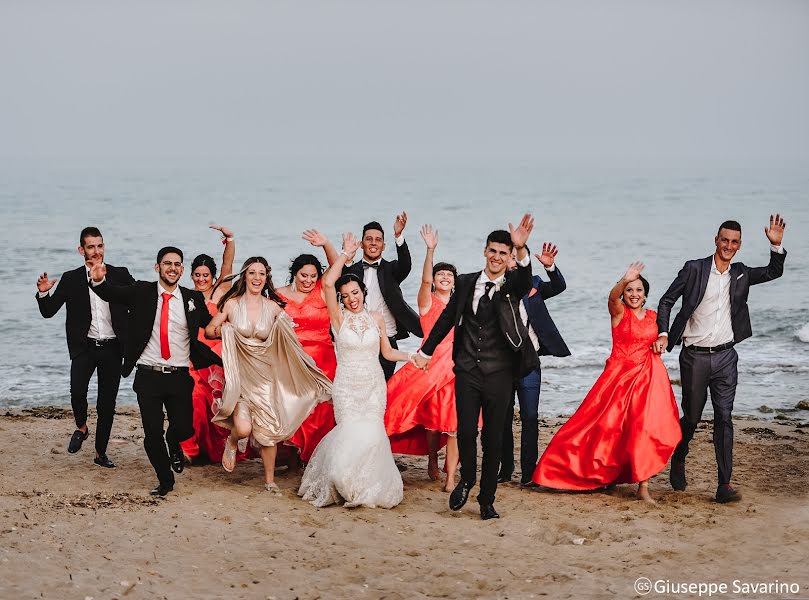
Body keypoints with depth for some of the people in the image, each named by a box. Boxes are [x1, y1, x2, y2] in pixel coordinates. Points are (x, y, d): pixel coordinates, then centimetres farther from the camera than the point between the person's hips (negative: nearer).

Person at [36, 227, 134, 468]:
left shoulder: (120, 275, 4)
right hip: (84, 347, -1)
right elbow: (48, 312, 2)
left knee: (107, 404, 6)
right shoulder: (71, 279, 3)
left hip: (112, 348, 1)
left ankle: (101, 453, 21)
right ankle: (81, 428, 7)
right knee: (77, 391, -24)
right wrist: (43, 293, -17)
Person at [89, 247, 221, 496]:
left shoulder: (193, 299, 4)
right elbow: (112, 293, -11)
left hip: (180, 376, 1)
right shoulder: (141, 292, 1)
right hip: (148, 375, -1)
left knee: (184, 429, -5)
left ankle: (174, 445, 34)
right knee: (152, 434, 1)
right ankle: (165, 480, 23)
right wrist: (99, 280, -30)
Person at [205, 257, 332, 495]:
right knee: (243, 428, -19)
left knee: (269, 430, -1)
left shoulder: (273, 307, 1)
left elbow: (286, 339, 8)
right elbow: (209, 331, 4)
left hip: (266, 375, 2)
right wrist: (223, 329, -15)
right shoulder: (232, 304, -2)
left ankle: (269, 480, 17)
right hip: (240, 375, -2)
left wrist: (285, 324, -12)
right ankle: (232, 443, 19)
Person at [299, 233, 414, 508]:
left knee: (372, 436, -8)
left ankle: (372, 488, 13)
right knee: (352, 436, -11)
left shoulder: (376, 318, 5)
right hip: (347, 387, -2)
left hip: (374, 386, 2)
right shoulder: (339, 318, -5)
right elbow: (328, 283, -19)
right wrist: (346, 254, -14)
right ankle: (346, 485, 16)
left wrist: (412, 357, -1)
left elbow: (387, 352, 13)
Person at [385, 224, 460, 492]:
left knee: (454, 422, -5)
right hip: (431, 365, -3)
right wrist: (430, 250, -30)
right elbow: (425, 280, -16)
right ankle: (432, 460, 28)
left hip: (456, 366, 3)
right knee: (433, 418, 2)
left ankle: (450, 477, -6)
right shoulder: (427, 300, 3)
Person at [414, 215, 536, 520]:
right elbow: (447, 318, 16)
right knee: (466, 431, -6)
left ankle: (487, 500, 16)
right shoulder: (466, 282, 6)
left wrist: (521, 249, -46)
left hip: (499, 374, -1)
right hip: (467, 371, 1)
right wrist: (426, 351, 20)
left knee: (493, 438, 5)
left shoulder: (513, 285, -2)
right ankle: (466, 480, 22)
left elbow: (525, 277, -27)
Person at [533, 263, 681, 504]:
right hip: (620, 375, -3)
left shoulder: (654, 317, 11)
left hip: (648, 377, 3)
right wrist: (624, 280, -46)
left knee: (645, 428, -9)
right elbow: (612, 297, -27)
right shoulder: (619, 312, -2)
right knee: (606, 426, -1)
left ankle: (642, 486, -8)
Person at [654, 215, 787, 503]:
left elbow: (774, 272, 12)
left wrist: (776, 245, -6)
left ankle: (724, 485, -6)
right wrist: (663, 334, -11)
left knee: (724, 417, -5)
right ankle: (678, 461, 37)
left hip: (725, 355, 2)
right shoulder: (694, 269, -3)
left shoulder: (740, 274, 8)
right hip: (695, 356, -2)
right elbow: (666, 300, 0)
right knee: (692, 416, 8)